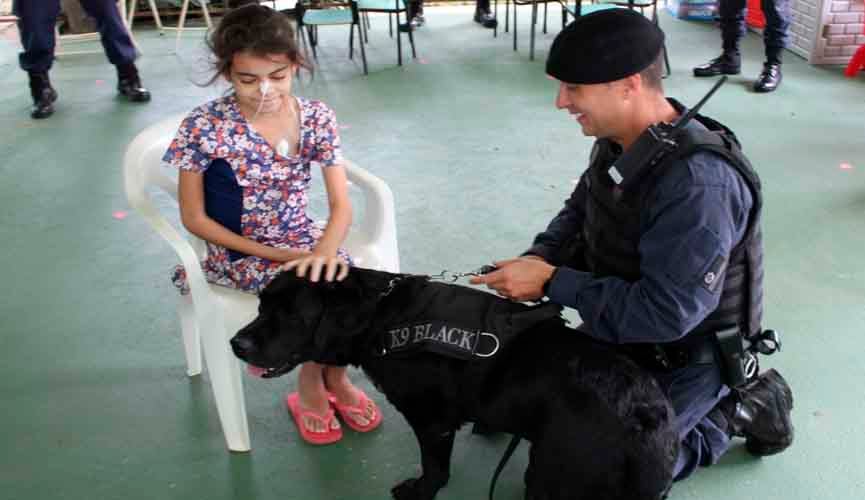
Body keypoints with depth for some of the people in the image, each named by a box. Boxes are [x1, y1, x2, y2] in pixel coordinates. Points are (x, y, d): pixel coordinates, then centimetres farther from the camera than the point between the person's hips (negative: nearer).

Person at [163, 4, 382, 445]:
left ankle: (335, 376, 10)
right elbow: (194, 218, -11)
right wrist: (271, 254, -17)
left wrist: (327, 250, -35)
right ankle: (310, 387, 6)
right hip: (239, 252, -3)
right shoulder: (204, 128, -18)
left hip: (303, 240, 4)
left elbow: (341, 203, -12)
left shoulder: (316, 117, -9)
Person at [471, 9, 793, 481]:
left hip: (683, 355, -8)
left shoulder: (698, 183, -35)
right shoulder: (619, 139, -8)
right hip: (620, 328, 8)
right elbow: (578, 212, 8)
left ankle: (737, 409, 10)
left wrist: (552, 282, -29)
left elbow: (666, 313, -34)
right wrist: (539, 258, -12)